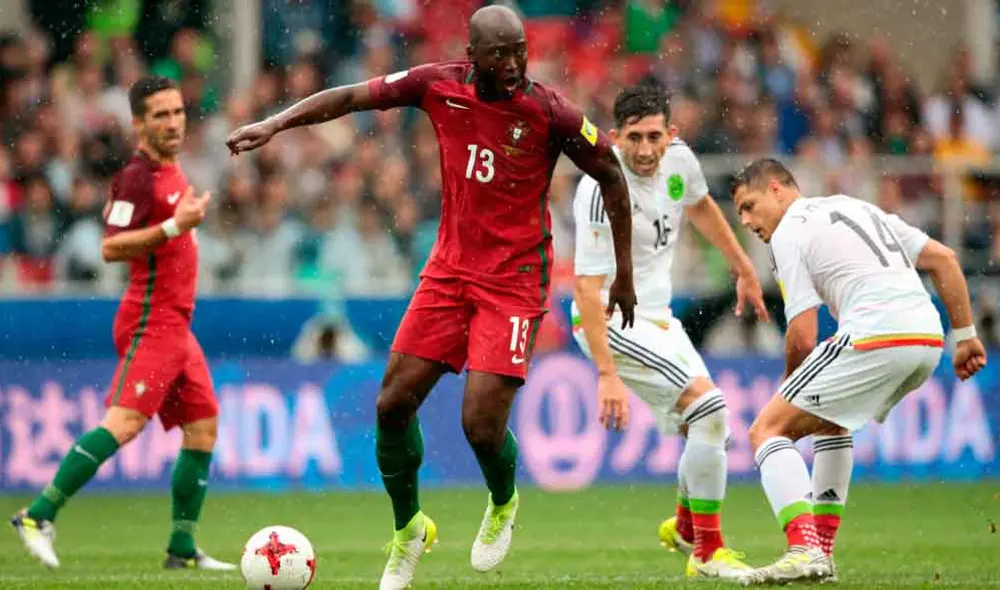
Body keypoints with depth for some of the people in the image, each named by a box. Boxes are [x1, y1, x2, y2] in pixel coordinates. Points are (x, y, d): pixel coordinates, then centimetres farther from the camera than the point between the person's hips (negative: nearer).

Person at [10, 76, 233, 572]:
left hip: (175, 325, 10)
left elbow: (112, 209, 31)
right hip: (151, 321, -10)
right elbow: (110, 247, -22)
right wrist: (174, 226, -28)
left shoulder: (169, 170, 15)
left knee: (203, 428, 7)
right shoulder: (141, 177, -13)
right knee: (124, 422, -20)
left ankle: (182, 549, 9)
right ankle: (39, 516, -20)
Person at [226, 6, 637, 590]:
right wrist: (276, 124, -9)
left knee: (482, 423, -13)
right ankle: (408, 530, 24)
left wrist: (624, 273, 1)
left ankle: (504, 506, 23)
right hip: (451, 269, 4)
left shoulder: (550, 112, -16)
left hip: (515, 280, -4)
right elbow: (353, 96, 2)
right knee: (393, 404, 0)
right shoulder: (440, 86, -7)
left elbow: (611, 175, -4)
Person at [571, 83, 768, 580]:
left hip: (655, 316, 8)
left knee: (708, 429, 16)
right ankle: (707, 552, -11)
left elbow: (701, 206, 18)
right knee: (709, 408, -20)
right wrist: (607, 374, -33)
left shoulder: (677, 157, -6)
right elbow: (588, 286, -28)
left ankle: (684, 526, 44)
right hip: (612, 321, -8)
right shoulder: (602, 190, -27)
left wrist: (743, 268, 25)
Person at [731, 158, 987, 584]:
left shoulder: (787, 234, 3)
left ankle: (804, 550, -20)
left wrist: (789, 382, 16)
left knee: (768, 431, 0)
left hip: (875, 340, -8)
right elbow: (942, 258, 21)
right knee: (829, 420, 33)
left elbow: (803, 336, -3)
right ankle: (821, 554, 27)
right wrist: (965, 336, 22)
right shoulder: (856, 207, 26)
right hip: (928, 340, 8)